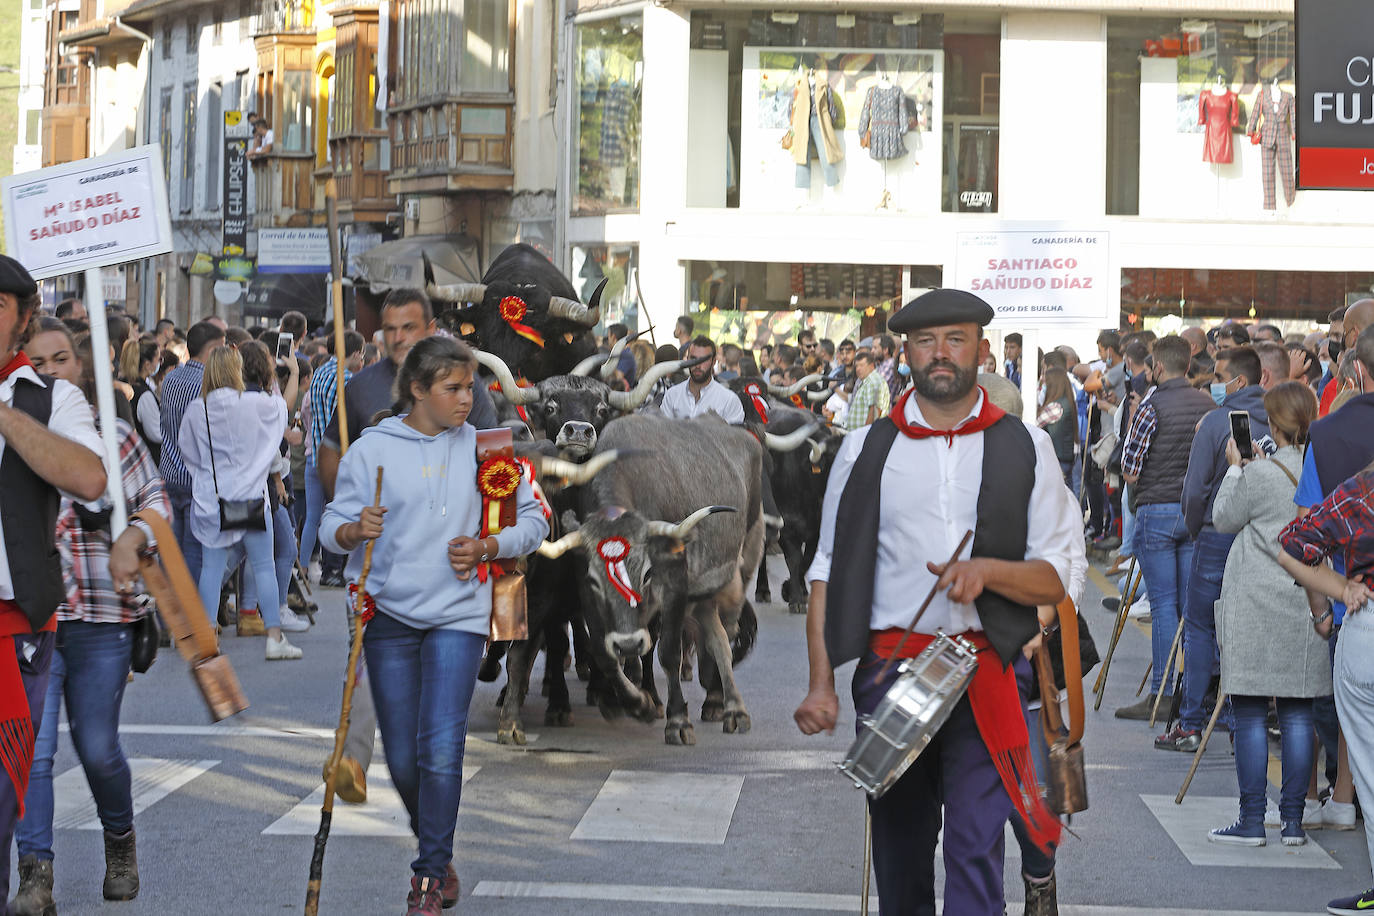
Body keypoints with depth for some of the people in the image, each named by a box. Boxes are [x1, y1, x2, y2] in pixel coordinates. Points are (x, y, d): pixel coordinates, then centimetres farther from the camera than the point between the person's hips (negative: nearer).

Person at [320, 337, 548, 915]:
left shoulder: (484, 449, 3)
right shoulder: (371, 449, 0)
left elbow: (533, 519, 10)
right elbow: (331, 529, 2)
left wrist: (486, 549, -7)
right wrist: (356, 530, -20)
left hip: (458, 612, -1)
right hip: (388, 613, 1)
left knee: (441, 748, -14)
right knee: (402, 758, 5)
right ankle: (434, 849, 31)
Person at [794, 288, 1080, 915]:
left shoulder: (1025, 451, 7)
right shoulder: (866, 451, 9)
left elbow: (1056, 576, 5)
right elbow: (829, 574, 8)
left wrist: (987, 571, -16)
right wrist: (821, 685, -1)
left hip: (986, 675, -1)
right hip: (888, 669, 2)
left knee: (976, 846, -10)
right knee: (898, 846, 9)